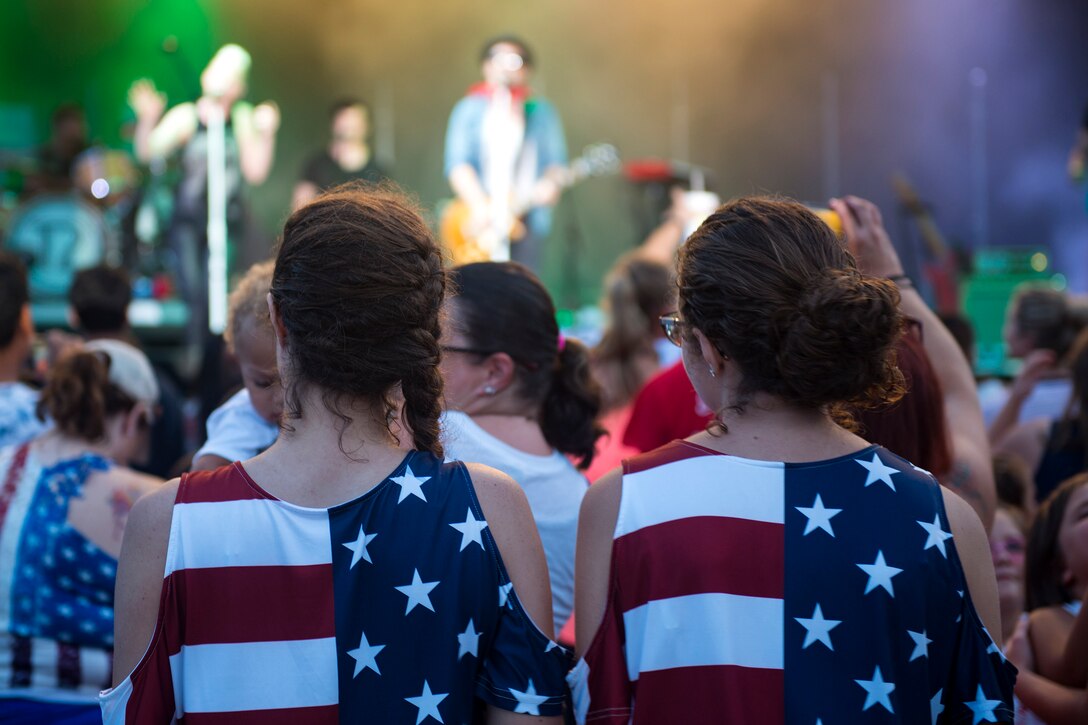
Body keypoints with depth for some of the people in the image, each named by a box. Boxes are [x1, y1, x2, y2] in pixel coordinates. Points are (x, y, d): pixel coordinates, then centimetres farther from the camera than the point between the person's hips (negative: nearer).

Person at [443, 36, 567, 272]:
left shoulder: (541, 112, 14)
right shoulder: (469, 109, 9)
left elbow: (556, 161, 11)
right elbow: (457, 164, 0)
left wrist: (551, 183, -12)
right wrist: (479, 206, -14)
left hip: (528, 219, 1)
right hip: (481, 223, -1)